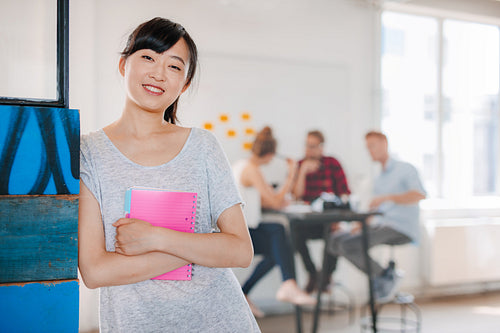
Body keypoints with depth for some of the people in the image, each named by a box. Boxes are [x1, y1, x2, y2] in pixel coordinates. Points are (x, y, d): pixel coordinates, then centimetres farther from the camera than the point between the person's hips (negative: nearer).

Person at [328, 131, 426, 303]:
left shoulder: (405, 169, -1)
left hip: (401, 229, -9)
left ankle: (386, 276, -6)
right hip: (380, 225, 9)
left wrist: (387, 197, -27)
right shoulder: (379, 179, 25)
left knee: (349, 245, -25)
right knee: (336, 243, -7)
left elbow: (419, 195, -19)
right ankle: (384, 276, -7)